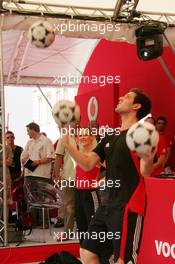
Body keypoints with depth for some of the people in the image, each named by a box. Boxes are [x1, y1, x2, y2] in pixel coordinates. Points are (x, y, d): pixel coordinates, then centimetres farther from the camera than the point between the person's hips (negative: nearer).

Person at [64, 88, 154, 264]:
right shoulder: (110, 137, 15)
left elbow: (145, 172, -15)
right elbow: (88, 164, 11)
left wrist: (147, 160, -37)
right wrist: (68, 144, 0)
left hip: (128, 207, -8)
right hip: (107, 205, 8)